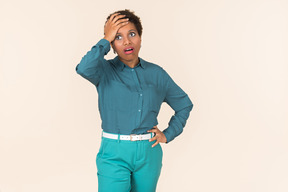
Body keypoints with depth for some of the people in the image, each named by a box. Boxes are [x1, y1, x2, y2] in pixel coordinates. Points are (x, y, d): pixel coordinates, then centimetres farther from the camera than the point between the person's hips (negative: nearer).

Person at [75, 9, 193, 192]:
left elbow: (184, 104, 19)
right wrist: (106, 39, -13)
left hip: (149, 153, 3)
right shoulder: (105, 70, -1)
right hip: (115, 154, -3)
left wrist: (168, 134, 8)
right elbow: (84, 68, -26)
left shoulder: (156, 73, 7)